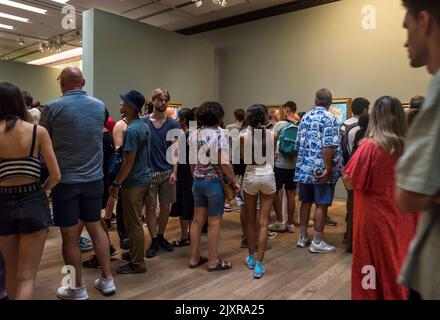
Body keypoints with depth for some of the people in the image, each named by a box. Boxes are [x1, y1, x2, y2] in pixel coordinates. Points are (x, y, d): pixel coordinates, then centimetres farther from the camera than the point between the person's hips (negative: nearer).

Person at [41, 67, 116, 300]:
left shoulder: (53, 107, -11)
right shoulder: (99, 106, 2)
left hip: (65, 179, -4)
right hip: (94, 178, 4)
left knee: (70, 235, 7)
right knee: (96, 226, 17)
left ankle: (78, 289, 21)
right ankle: (107, 280, 24)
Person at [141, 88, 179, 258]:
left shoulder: (172, 123, 3)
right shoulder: (143, 121, -1)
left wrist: (174, 171, -5)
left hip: (167, 171, 2)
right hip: (149, 172, -2)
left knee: (166, 206, 10)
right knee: (150, 207, 4)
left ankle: (161, 237, 27)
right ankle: (154, 241, 16)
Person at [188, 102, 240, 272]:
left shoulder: (193, 135, 4)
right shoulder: (219, 135, -14)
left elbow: (192, 162, 8)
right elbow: (225, 164, -17)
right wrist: (234, 182, -6)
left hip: (197, 181, 6)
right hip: (214, 182, -6)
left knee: (198, 219, 14)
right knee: (214, 222, 4)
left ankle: (194, 258, 24)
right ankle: (213, 261, 15)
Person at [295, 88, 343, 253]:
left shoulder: (305, 117, 11)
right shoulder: (329, 118, -10)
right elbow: (328, 146, -19)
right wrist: (328, 169, -18)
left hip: (304, 167, 7)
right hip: (321, 169, -7)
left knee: (305, 202, 14)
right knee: (321, 205, 2)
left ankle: (303, 237, 24)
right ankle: (317, 242, 9)